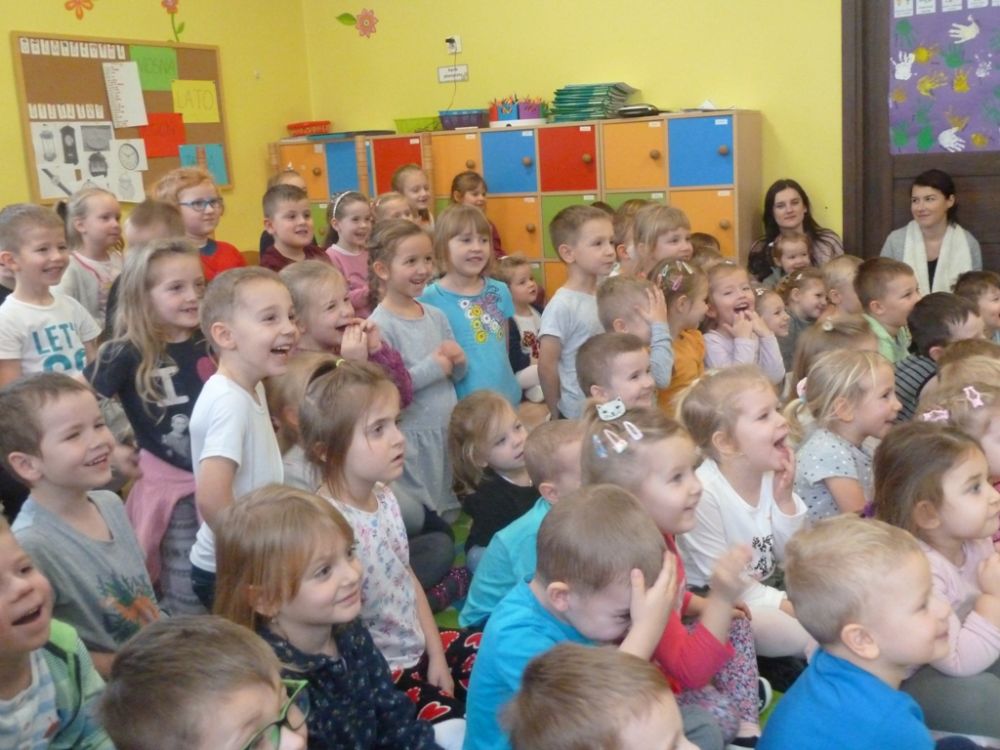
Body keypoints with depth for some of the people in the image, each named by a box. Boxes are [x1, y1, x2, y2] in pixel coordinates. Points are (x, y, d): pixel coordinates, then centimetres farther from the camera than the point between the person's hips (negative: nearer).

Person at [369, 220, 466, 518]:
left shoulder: (436, 315, 7)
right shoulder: (380, 325, -14)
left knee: (451, 513, 17)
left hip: (448, 431, 7)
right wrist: (432, 367, -19)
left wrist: (458, 360, -7)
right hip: (412, 438, -7)